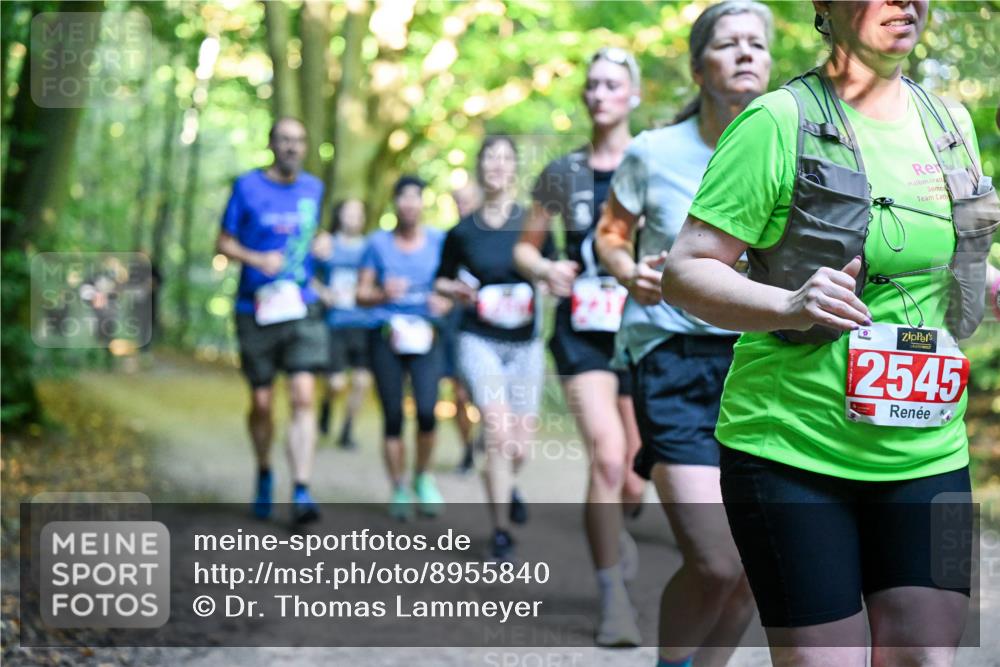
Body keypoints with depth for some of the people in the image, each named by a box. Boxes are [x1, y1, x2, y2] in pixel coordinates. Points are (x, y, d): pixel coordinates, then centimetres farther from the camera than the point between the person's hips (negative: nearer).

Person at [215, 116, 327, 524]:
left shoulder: (313, 188, 8)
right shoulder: (247, 187, -3)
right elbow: (223, 243, 0)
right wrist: (257, 259, -16)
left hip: (301, 308, 1)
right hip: (257, 309, -1)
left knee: (303, 396, -13)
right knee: (261, 403, 8)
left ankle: (301, 493, -16)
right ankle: (264, 473, 34)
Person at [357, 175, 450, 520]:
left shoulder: (438, 241, 5)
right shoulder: (378, 242, 4)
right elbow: (361, 293, 4)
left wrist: (444, 301, -12)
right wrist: (383, 294, -16)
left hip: (425, 336, 0)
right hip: (386, 336, 0)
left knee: (427, 411, -15)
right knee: (393, 417, 0)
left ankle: (422, 477, 10)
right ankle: (399, 491, 14)